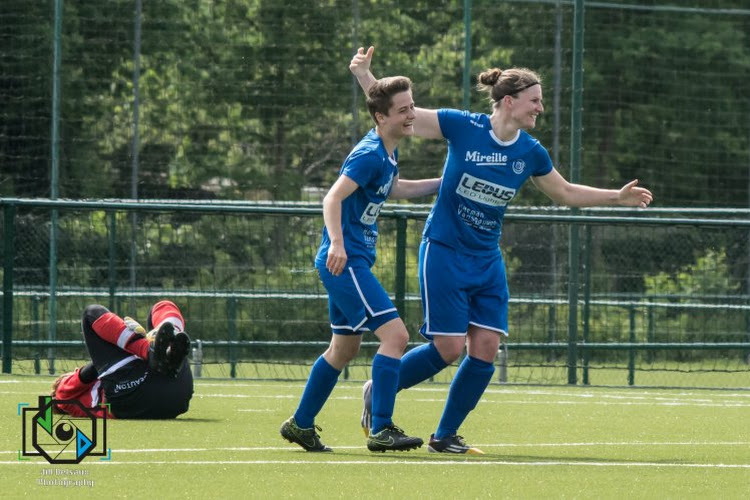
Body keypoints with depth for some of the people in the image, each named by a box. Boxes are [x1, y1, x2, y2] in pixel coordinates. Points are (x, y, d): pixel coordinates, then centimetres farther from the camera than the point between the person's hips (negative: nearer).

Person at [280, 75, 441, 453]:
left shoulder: (387, 153, 13)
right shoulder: (369, 155, -17)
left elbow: (394, 188, 34)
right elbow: (333, 198, -26)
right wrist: (337, 244, -39)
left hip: (352, 262, 11)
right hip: (345, 262, -11)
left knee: (345, 348, 18)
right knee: (394, 334, -16)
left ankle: (301, 424, 28)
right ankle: (381, 429, -17)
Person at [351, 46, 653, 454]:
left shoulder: (531, 152, 1)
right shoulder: (462, 127, -13)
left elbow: (565, 193, 17)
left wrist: (618, 197, 11)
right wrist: (364, 76, -22)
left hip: (487, 260, 5)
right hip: (444, 252, -5)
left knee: (486, 350, -3)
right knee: (448, 348, -10)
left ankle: (445, 436, 10)